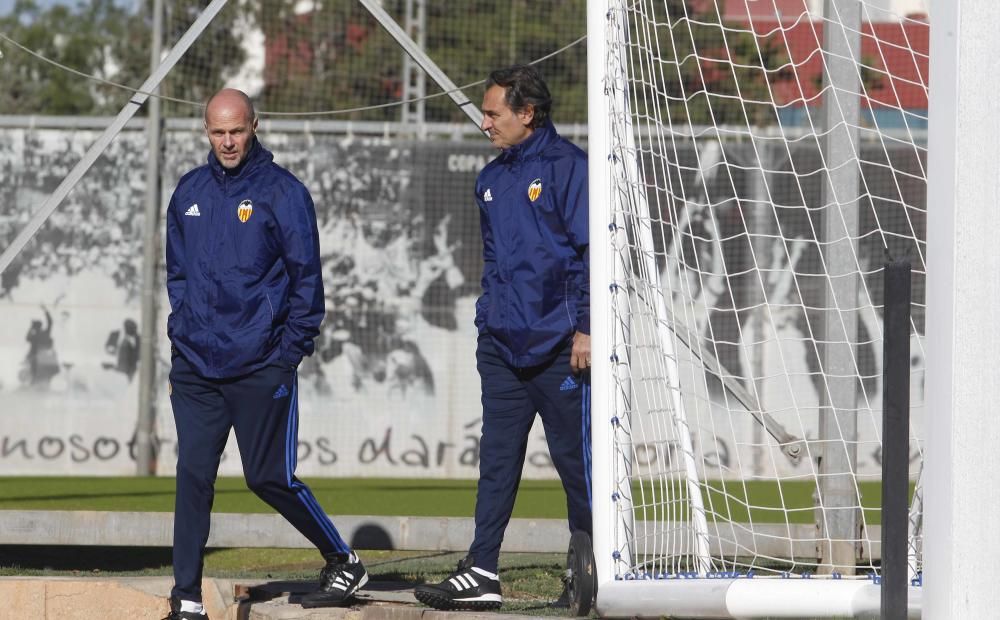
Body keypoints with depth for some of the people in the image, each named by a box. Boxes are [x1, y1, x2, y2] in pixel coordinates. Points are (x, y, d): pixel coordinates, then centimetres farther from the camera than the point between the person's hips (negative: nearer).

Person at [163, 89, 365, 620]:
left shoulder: (282, 192, -5)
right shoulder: (189, 193, 11)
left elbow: (306, 277, -4)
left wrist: (291, 351, -8)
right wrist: (182, 333, 8)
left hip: (261, 369, -4)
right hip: (194, 366, 5)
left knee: (269, 477, -1)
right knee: (193, 476, -1)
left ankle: (343, 563, 18)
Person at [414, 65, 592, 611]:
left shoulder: (568, 167, -9)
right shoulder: (492, 180, 15)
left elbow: (593, 250, -13)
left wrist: (587, 327, -17)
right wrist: (487, 323, 18)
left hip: (558, 347, -7)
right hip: (502, 347, 7)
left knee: (574, 458, 1)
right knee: (496, 460, 3)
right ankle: (481, 572, 1)